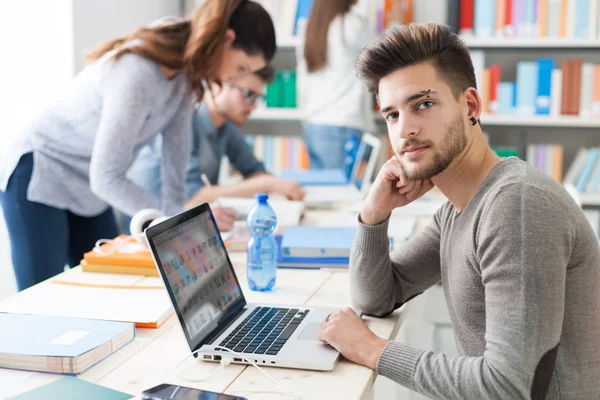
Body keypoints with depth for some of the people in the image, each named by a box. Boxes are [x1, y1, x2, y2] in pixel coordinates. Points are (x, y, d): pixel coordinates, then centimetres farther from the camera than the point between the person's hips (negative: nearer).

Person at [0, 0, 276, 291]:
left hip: (89, 191, 8)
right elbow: (106, 178, -32)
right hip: (39, 180, -8)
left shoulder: (184, 67, -8)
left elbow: (176, 143, -2)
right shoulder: (138, 73, -33)